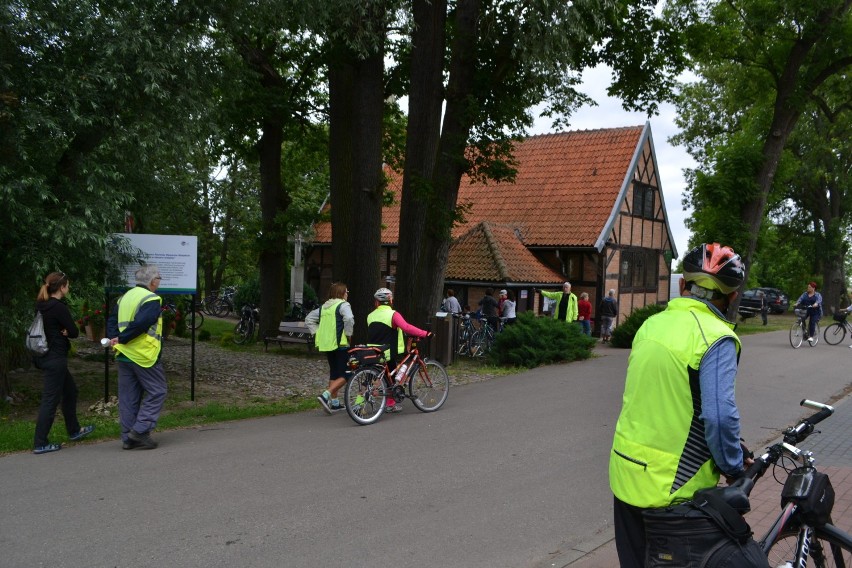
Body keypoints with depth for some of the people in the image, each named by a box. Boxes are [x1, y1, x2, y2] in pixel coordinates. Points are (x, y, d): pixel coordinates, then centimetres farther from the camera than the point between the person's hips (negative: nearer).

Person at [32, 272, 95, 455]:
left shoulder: (42, 306, 8)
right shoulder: (59, 307, -19)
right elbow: (74, 332, -15)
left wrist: (62, 331, -7)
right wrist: (66, 331, 2)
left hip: (46, 356, 10)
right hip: (55, 359, -10)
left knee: (70, 391, 21)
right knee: (50, 399, -3)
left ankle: (74, 431, 34)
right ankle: (40, 444, 2)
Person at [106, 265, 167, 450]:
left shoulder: (125, 297, 15)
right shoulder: (152, 299, -12)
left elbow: (112, 321, 11)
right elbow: (140, 323, -23)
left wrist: (114, 338, -2)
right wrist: (121, 339, -14)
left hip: (124, 356, 8)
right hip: (144, 356, -8)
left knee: (128, 397, 12)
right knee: (157, 392, 4)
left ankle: (128, 438, 16)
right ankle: (141, 430, -3)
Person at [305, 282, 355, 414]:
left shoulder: (323, 307, 16)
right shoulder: (343, 305, -7)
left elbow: (308, 319, 19)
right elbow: (349, 319, -26)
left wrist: (318, 333, 14)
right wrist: (349, 334, -13)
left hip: (325, 344, 8)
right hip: (340, 344, -8)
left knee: (334, 373, 18)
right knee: (345, 374, -3)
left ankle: (334, 403, 20)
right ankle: (325, 395, -18)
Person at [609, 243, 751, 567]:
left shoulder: (651, 324, 5)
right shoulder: (716, 338, -16)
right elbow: (720, 417, -24)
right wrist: (734, 470, -6)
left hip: (626, 475, 6)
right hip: (675, 488, -6)